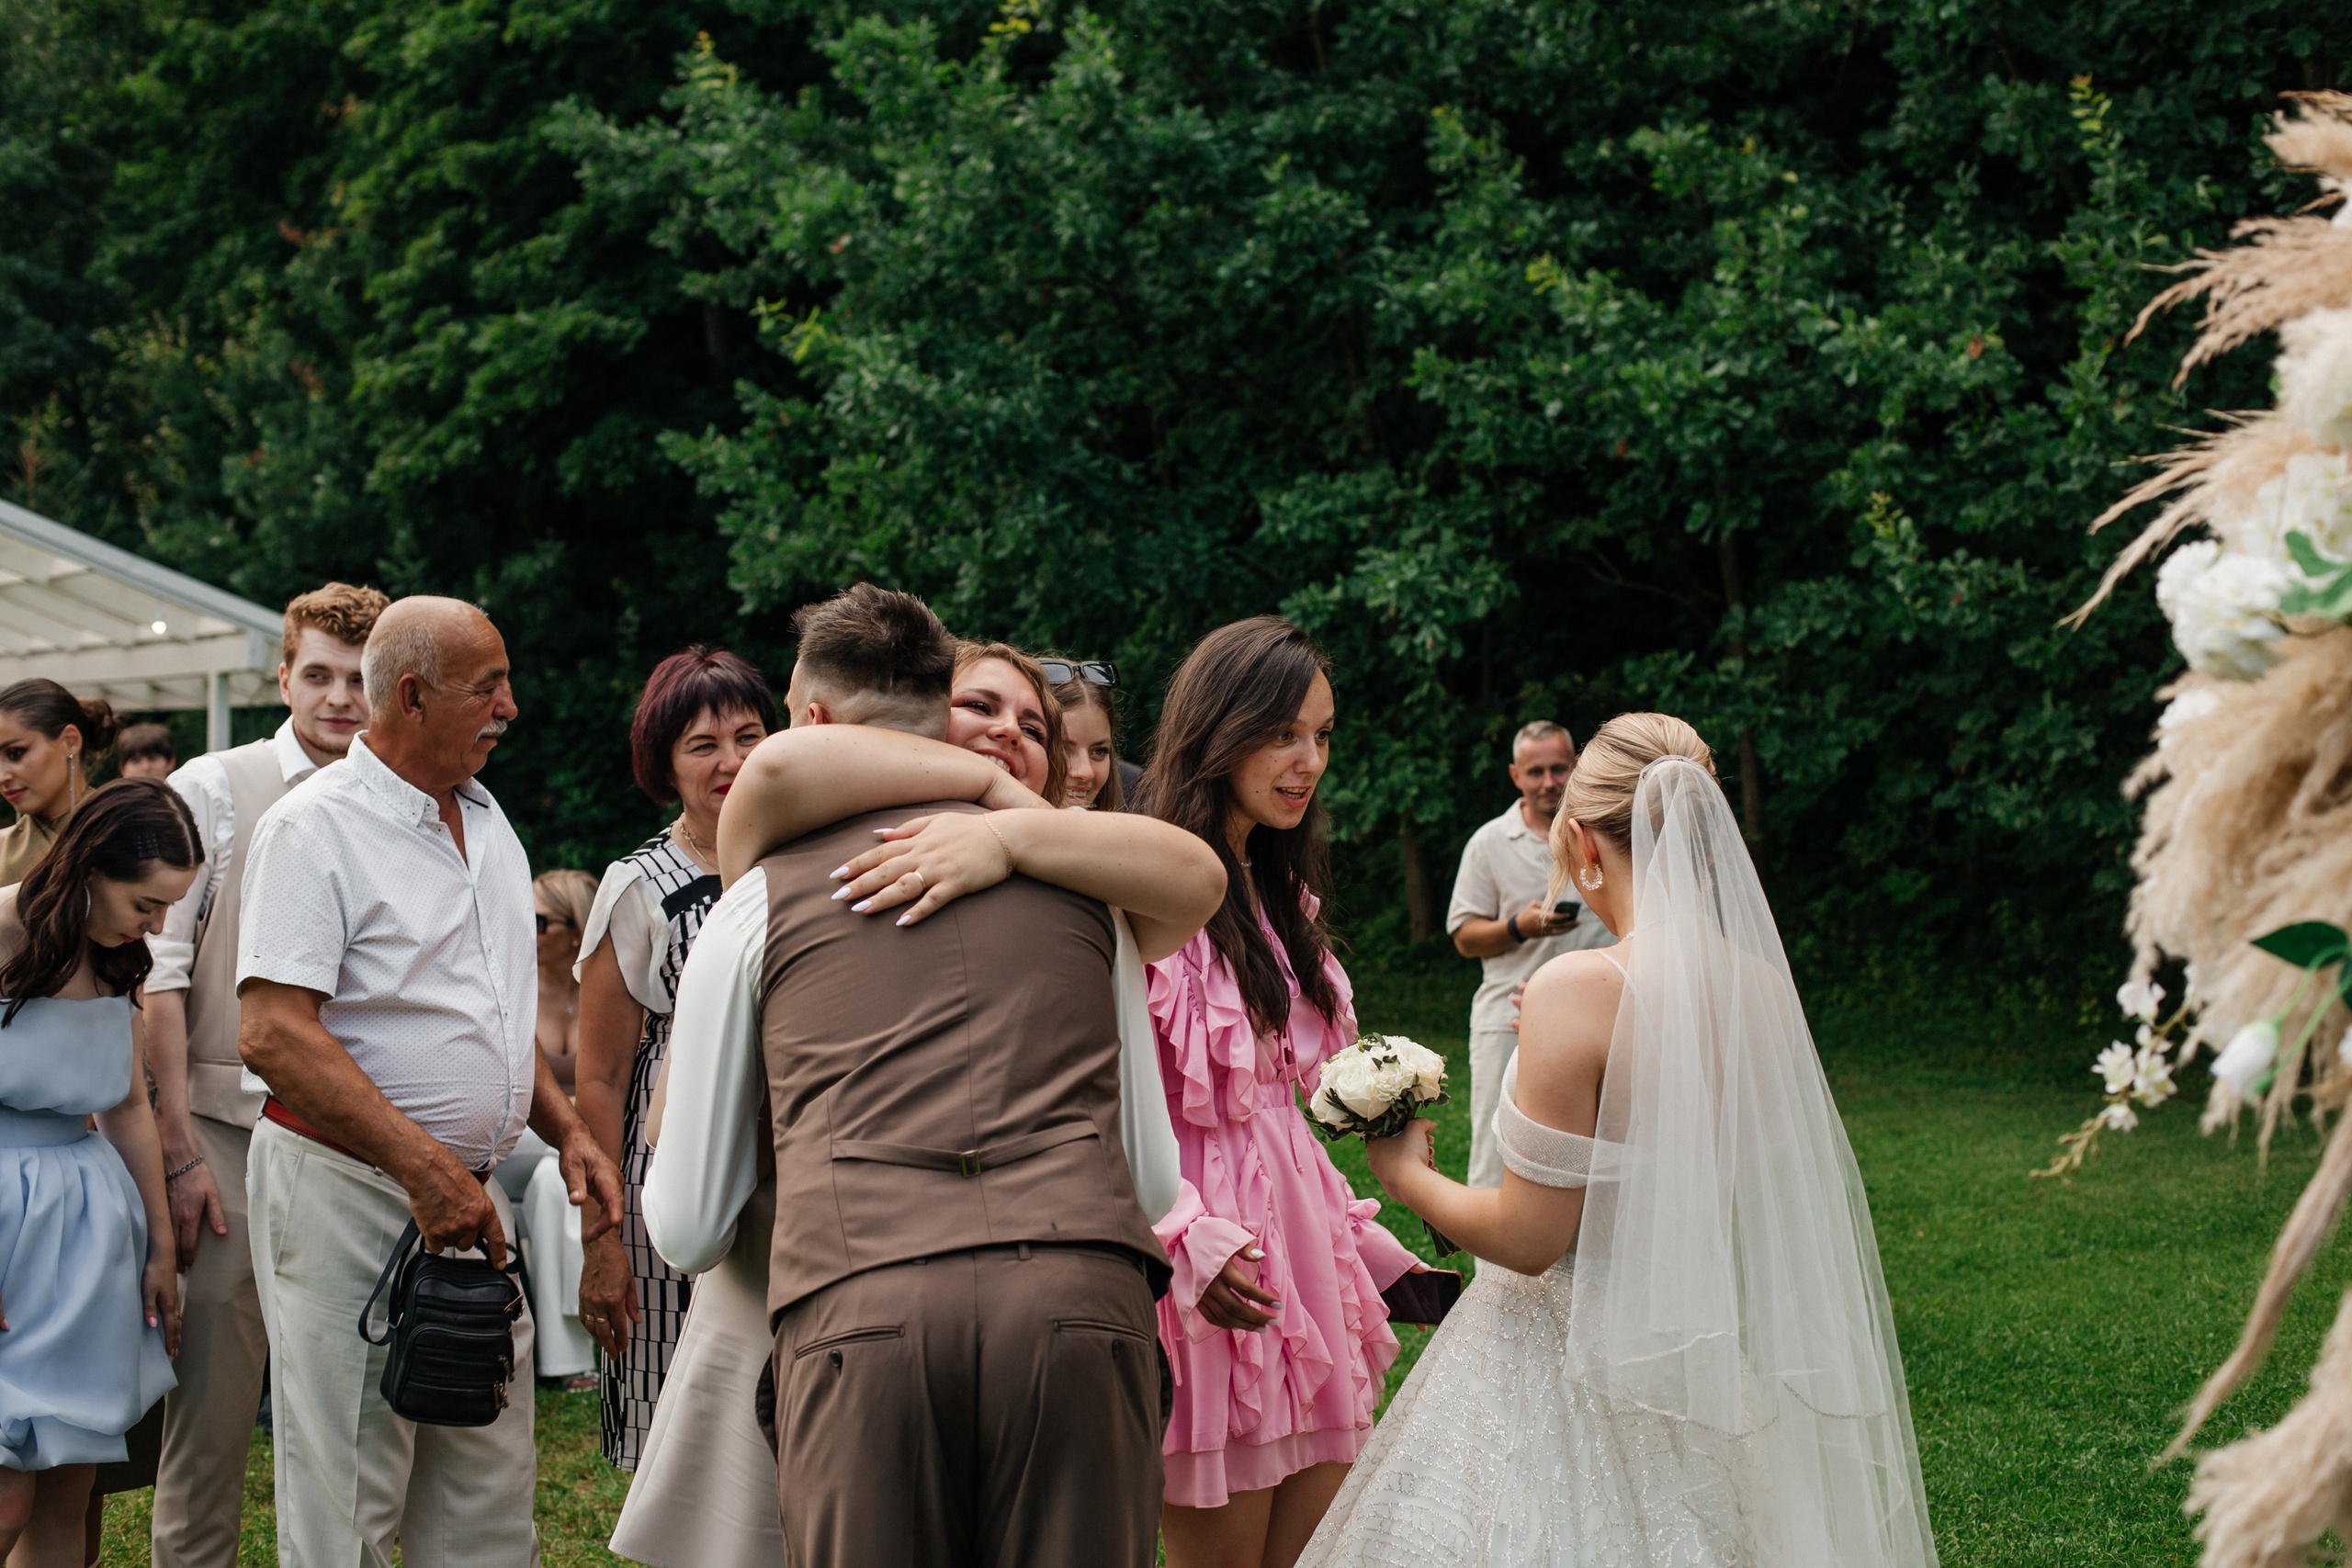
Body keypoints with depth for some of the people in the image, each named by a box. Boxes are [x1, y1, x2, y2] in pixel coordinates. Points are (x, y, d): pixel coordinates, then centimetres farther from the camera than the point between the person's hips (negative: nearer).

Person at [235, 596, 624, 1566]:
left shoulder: (486, 823, 15)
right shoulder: (314, 828, -11)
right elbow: (273, 1034, -20)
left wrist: (567, 1131, 10)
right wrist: (427, 1169, -24)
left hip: (471, 1199, 8)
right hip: (348, 1191, -8)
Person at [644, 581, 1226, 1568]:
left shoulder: (755, 904, 16)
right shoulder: (1087, 892, 22)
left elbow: (688, 1231, 21)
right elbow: (1157, 1180, 24)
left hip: (855, 1311, -1)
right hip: (1085, 1302, 2)